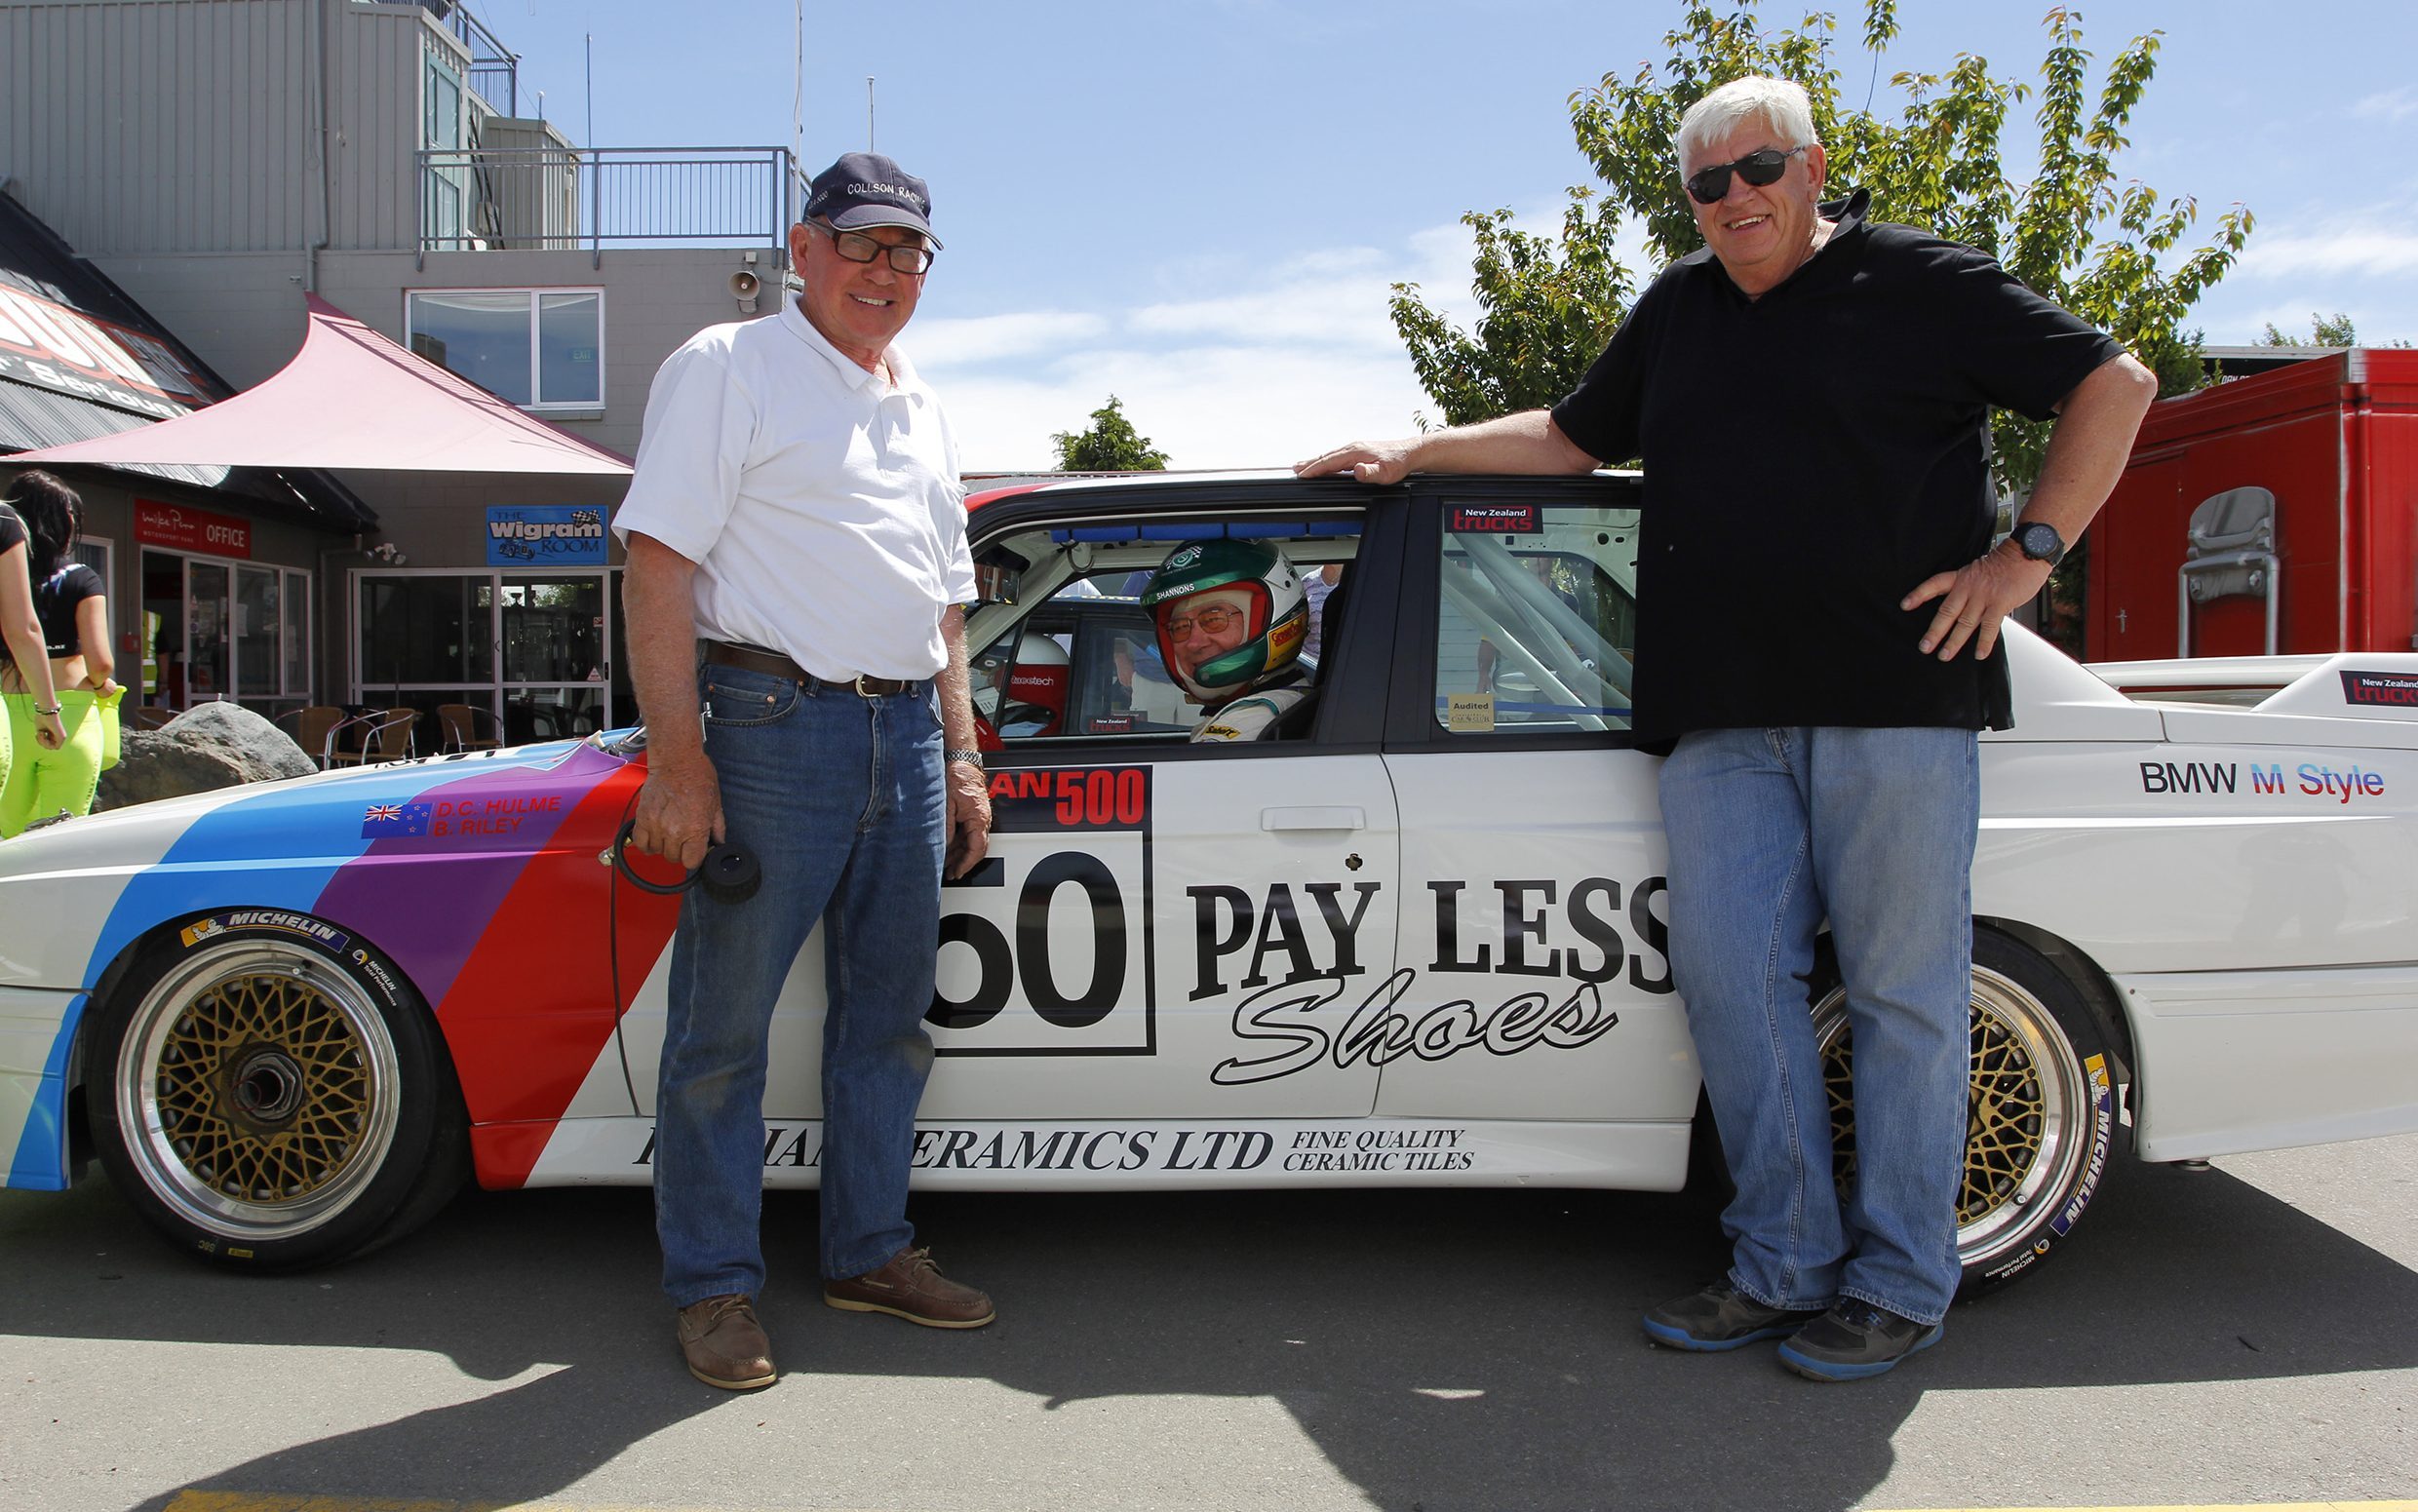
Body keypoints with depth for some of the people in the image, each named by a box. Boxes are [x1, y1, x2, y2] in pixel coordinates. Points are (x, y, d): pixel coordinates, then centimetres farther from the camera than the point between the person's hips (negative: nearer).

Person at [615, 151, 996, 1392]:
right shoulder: (728, 368, -1)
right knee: (724, 1022, 0)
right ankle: (714, 1287, 12)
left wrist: (959, 759, 17)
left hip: (906, 736, 7)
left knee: (888, 1016, 13)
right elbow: (659, 562, -11)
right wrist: (677, 757, -18)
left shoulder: (919, 406, 20)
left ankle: (869, 1251, 27)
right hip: (775, 727, -7)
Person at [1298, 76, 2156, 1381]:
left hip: (1895, 693, -5)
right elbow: (1572, 435, 30)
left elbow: (2114, 382, 6)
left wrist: (2026, 555, -3)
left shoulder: (1918, 282, 4)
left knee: (1902, 988, 1)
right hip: (1724, 716, 5)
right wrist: (1413, 453, 24)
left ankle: (1900, 1282, 12)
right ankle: (1785, 1262, 13)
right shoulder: (1676, 311, 20)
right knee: (1727, 972, 1)